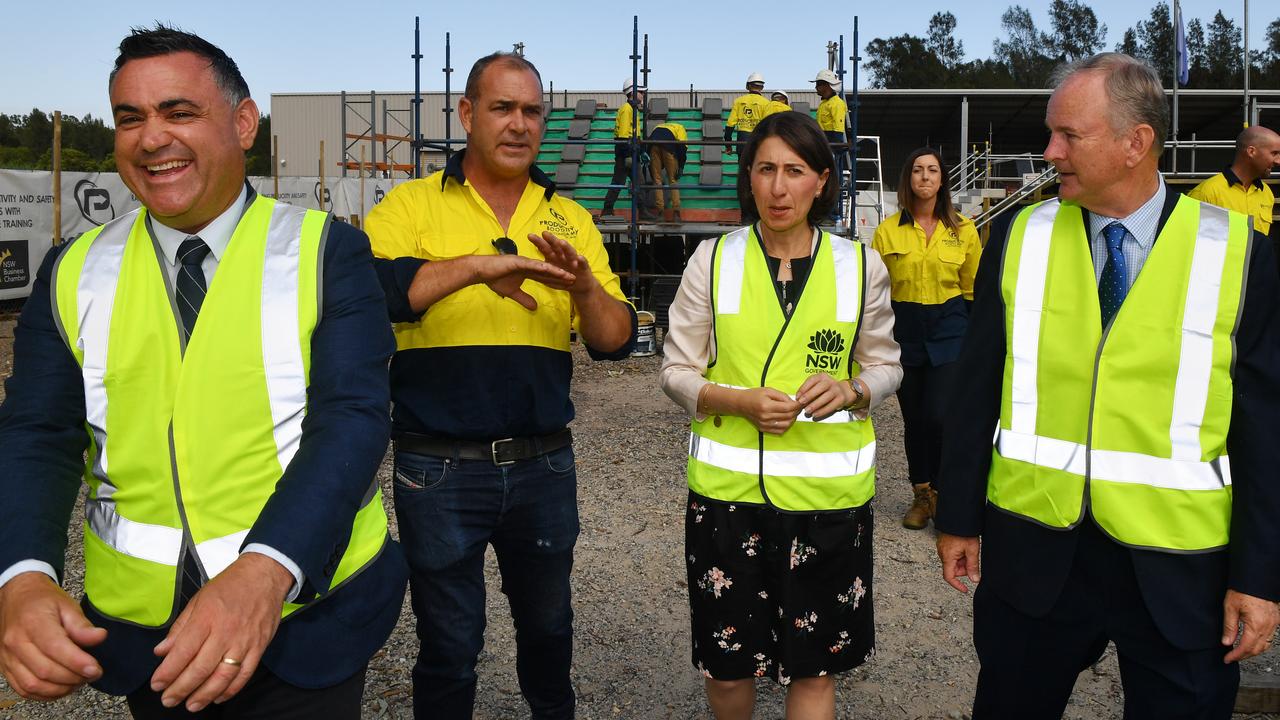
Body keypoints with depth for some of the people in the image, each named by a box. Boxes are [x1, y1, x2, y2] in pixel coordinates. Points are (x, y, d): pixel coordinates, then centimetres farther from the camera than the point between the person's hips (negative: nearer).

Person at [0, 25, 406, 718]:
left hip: (305, 618, -3)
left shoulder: (327, 253, -7)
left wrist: (265, 571, -32)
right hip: (136, 634, 4)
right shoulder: (75, 273, 3)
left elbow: (351, 419, -17)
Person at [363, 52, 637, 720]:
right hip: (440, 469, -3)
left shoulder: (570, 219, 6)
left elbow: (617, 341, 2)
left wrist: (585, 287, -17)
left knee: (548, 625, 23)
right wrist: (477, 266, -29)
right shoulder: (412, 205, -4)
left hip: (544, 464, 4)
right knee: (450, 645, 12)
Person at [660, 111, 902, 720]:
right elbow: (676, 371, 3)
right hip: (728, 487, 0)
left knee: (815, 667, 9)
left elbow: (886, 366, 11)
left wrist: (851, 390, -12)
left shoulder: (860, 265, 2)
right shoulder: (713, 260, 0)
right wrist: (740, 402, -15)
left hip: (827, 490, 0)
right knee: (727, 664, 11)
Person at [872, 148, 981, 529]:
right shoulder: (888, 230, 2)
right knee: (914, 418, 9)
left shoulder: (963, 230, 3)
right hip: (904, 329, 1)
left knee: (940, 416, -12)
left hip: (949, 329, -1)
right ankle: (922, 495, 26)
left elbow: (974, 288, 8)